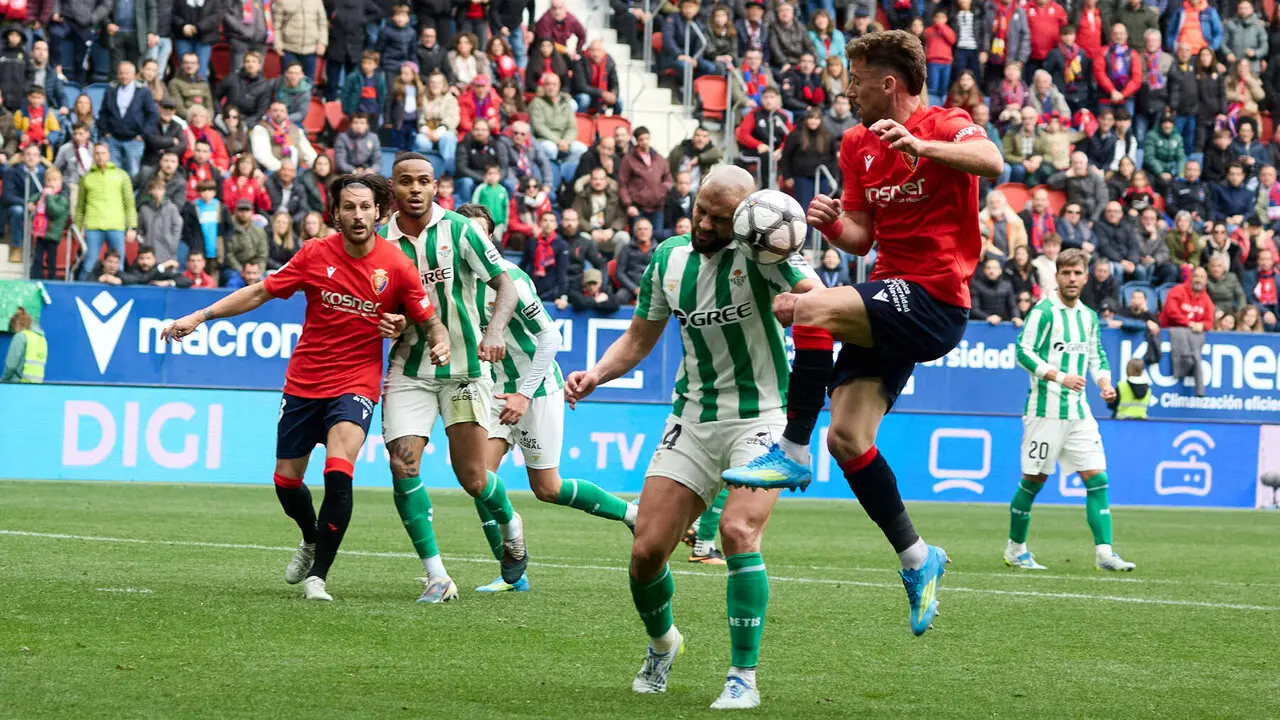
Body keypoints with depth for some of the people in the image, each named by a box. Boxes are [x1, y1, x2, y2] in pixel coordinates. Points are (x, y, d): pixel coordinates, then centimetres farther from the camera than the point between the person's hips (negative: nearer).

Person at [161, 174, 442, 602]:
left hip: (356, 382, -3)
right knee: (286, 480, 10)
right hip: (303, 383, 3)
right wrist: (199, 317, 0)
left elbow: (431, 321, 1)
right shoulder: (316, 254, -5)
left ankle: (317, 575, -15)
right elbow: (261, 292, 3)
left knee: (338, 473, -24)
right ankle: (312, 541, 43)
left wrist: (440, 343, -22)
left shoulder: (396, 266, -9)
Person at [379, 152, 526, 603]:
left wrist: (494, 332, -23)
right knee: (402, 465, -15)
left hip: (464, 367, -2)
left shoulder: (459, 231, -7)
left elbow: (505, 285, -6)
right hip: (408, 371, 2)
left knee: (472, 479, -2)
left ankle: (510, 527, 34)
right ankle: (437, 577, -8)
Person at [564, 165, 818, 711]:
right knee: (647, 550, -2)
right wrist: (596, 375, -3)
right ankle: (661, 643, 30)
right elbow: (638, 340, 13)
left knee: (738, 530, -26)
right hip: (692, 419, 5)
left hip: (760, 419, -5)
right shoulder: (669, 258, 3)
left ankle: (743, 677, -15)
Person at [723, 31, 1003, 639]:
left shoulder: (945, 126, -9)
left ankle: (793, 454, -18)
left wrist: (920, 146, -45)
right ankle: (917, 559, 13)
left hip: (934, 301, -9)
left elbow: (991, 162, -31)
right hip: (891, 302, 9)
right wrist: (832, 224, -4)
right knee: (846, 438, 0)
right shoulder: (857, 145, 15)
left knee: (804, 308, -28)